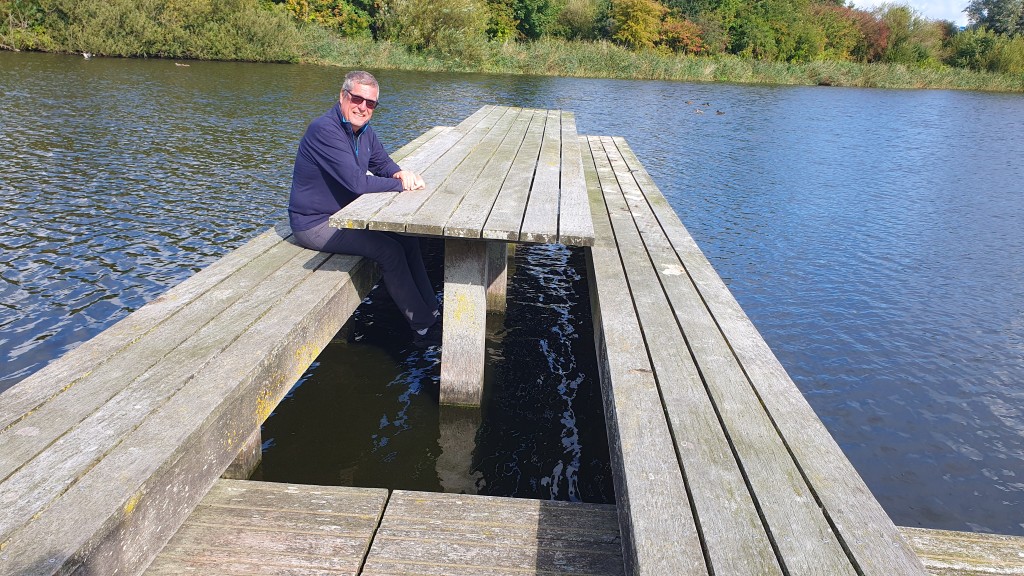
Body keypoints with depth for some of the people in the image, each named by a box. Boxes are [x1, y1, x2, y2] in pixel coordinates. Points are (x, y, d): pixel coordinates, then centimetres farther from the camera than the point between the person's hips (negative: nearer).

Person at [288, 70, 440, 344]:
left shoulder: (363, 129, 4)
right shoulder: (325, 130, -24)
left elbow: (383, 163, 14)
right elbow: (357, 182, -29)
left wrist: (401, 173, -11)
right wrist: (402, 184, -19)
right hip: (315, 224, -9)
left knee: (407, 239, 2)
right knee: (390, 250, -18)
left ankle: (431, 312, 7)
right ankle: (423, 327, -7)